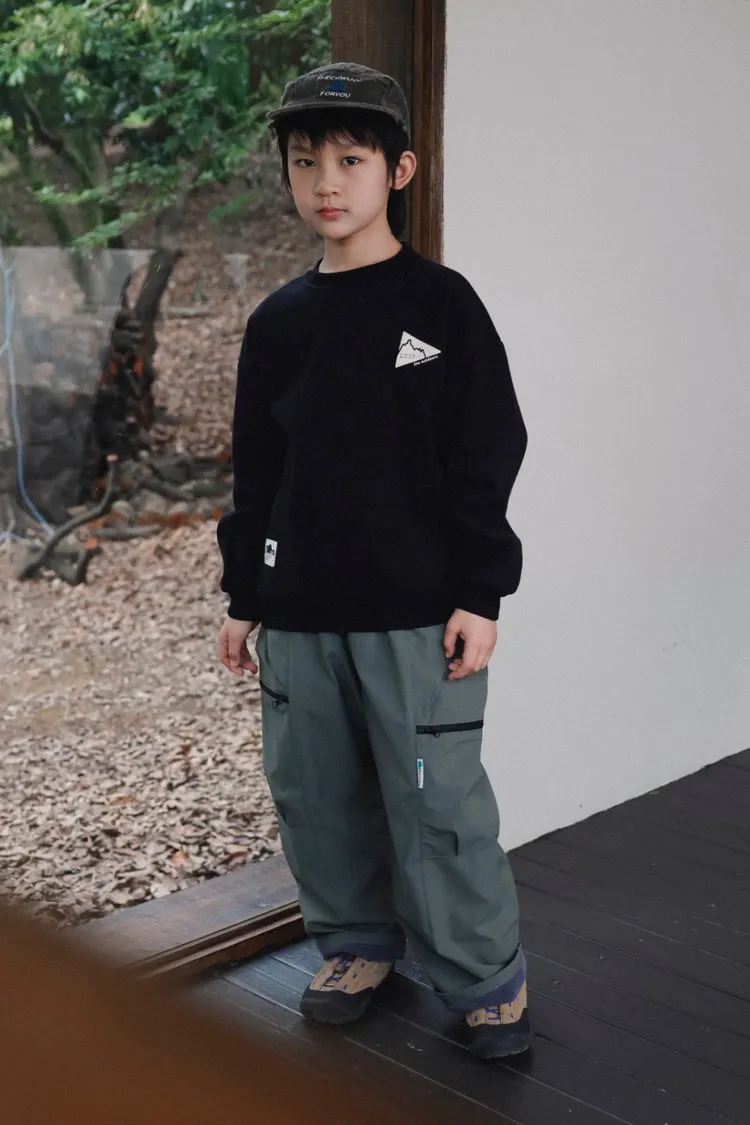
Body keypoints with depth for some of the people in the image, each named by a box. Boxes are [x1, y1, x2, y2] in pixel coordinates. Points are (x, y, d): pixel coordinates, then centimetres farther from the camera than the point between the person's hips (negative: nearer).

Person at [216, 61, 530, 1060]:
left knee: (436, 800, 0)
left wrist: (478, 596, -9)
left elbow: (486, 458, -5)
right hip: (297, 616, 5)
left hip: (416, 613, -4)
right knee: (314, 793, 12)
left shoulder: (443, 305, -4)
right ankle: (358, 941, 33)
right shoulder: (278, 322, 9)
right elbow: (257, 470, 13)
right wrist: (243, 598, 13)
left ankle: (485, 976, 18)